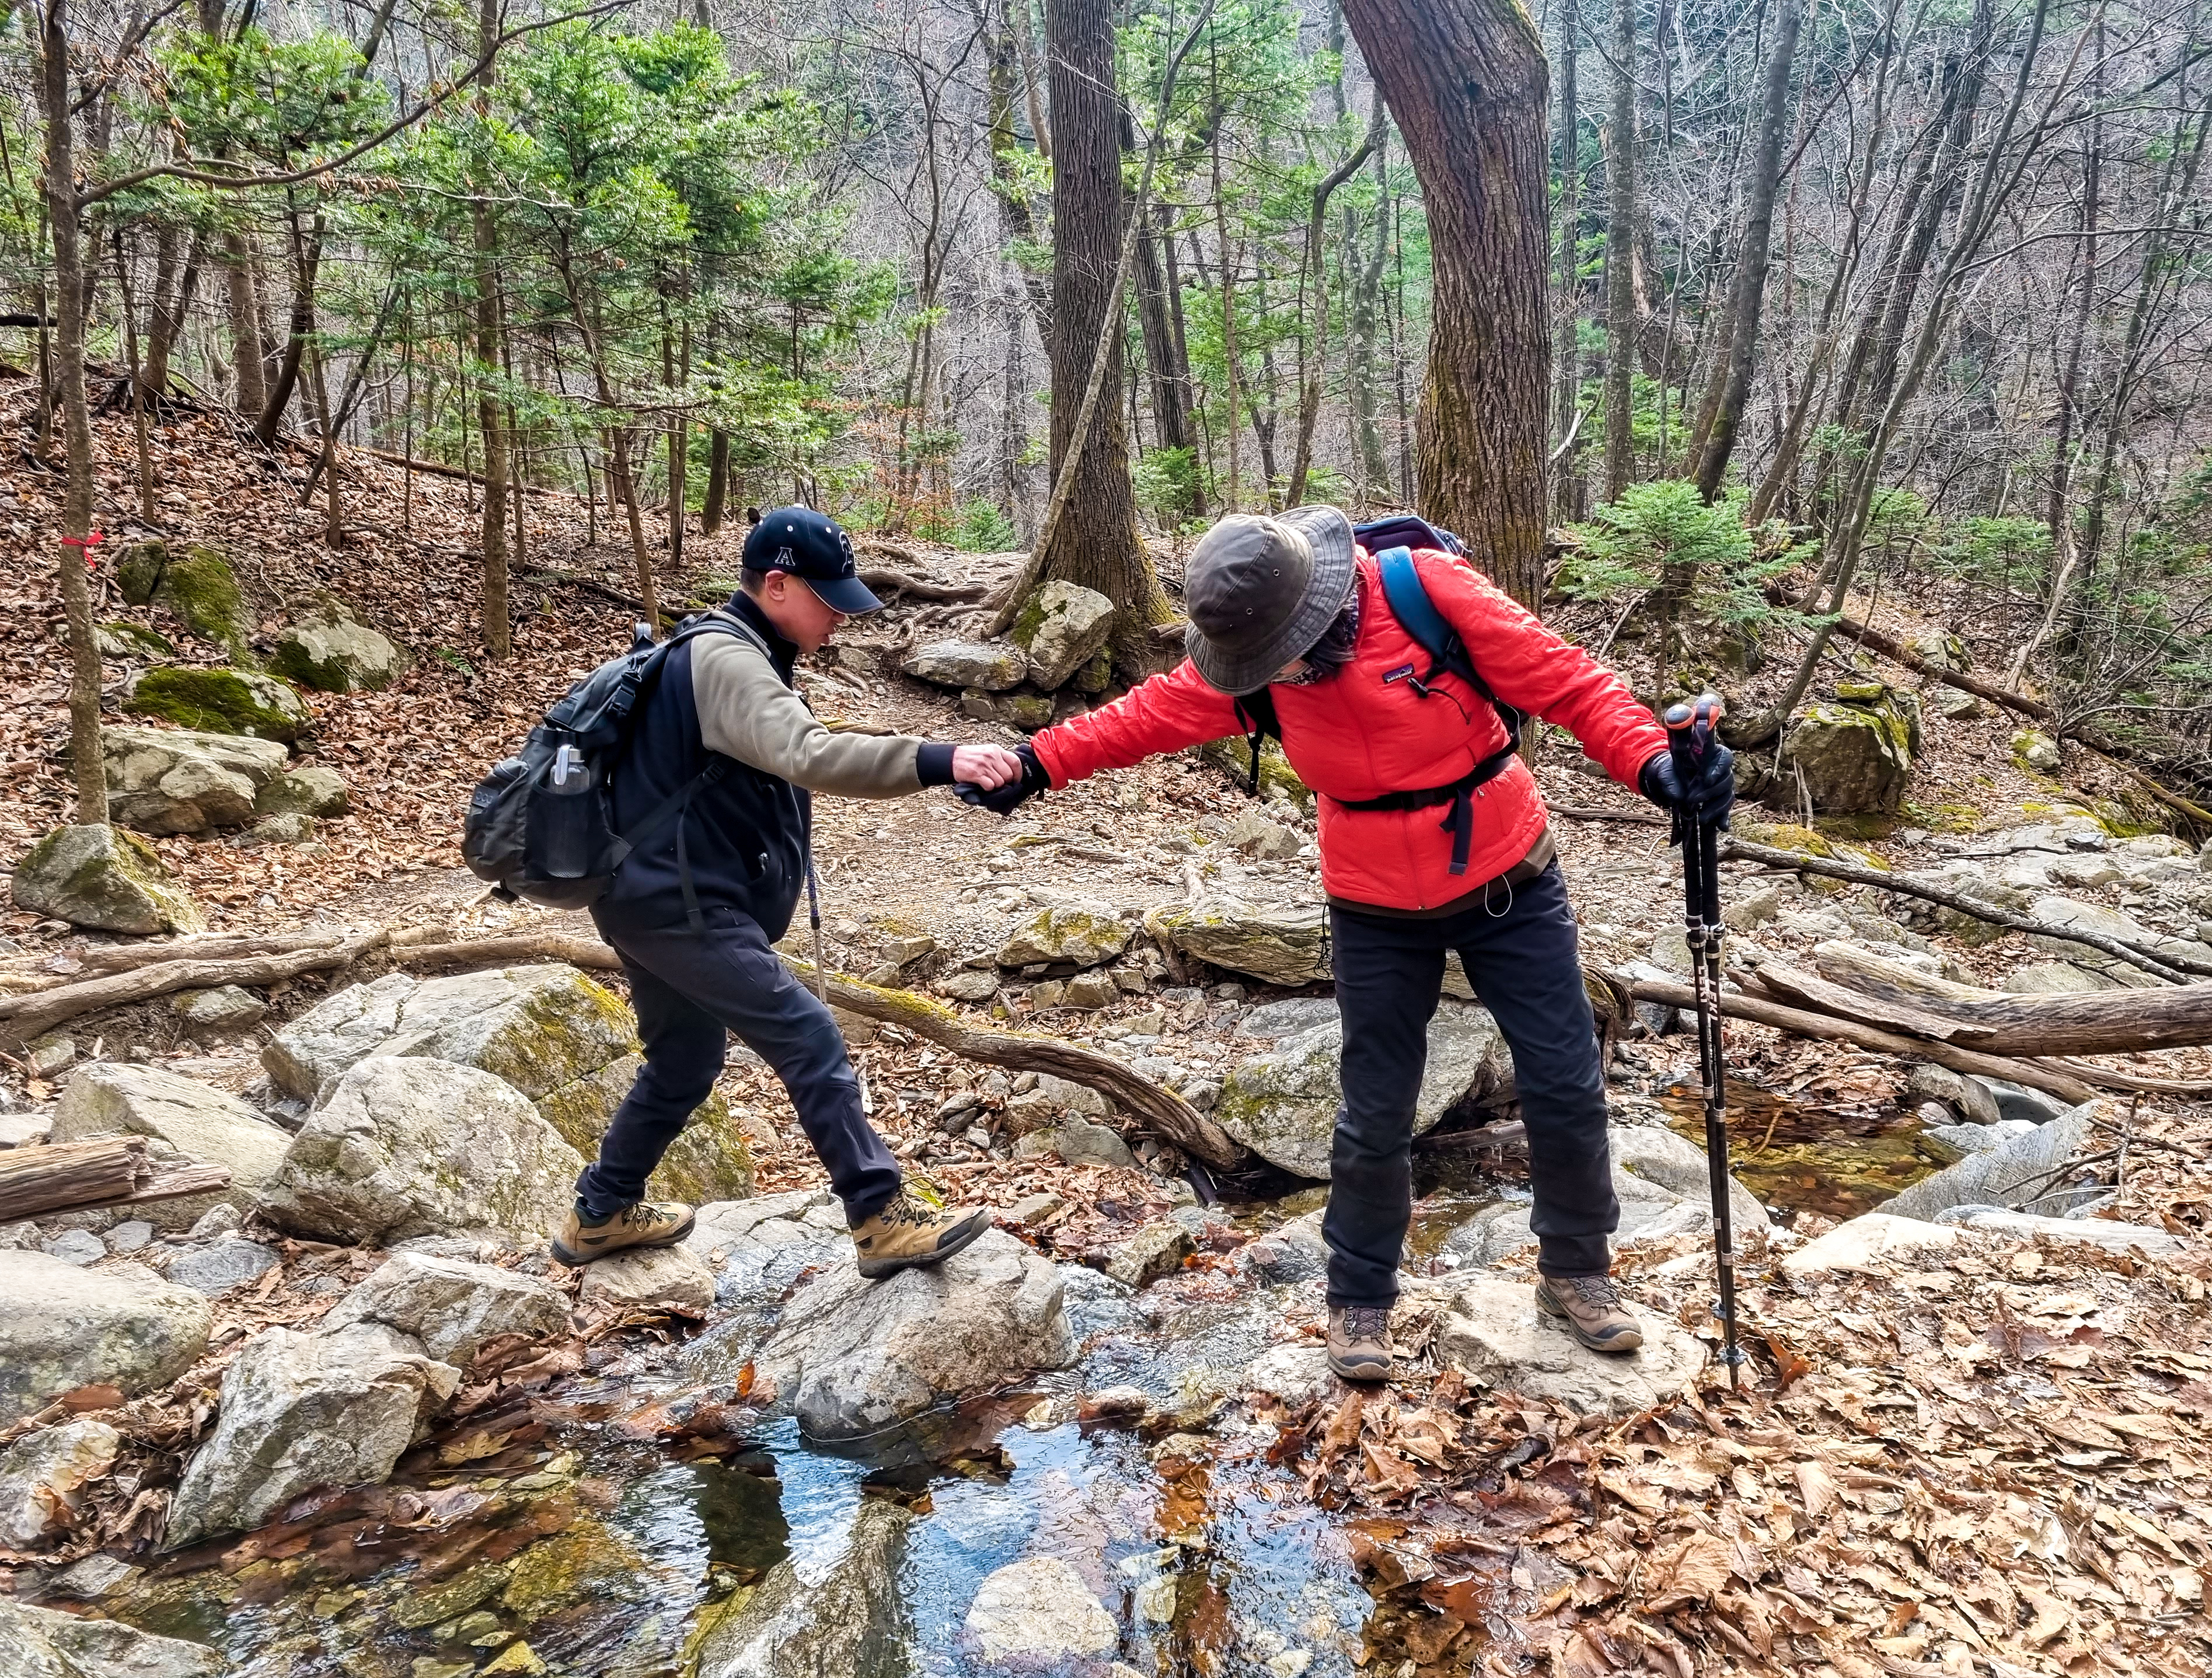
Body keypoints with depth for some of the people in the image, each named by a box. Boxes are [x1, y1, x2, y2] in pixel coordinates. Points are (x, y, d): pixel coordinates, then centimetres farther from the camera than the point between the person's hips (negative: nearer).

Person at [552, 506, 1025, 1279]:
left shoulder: (727, 653, 15)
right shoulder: (723, 661, -19)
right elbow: (809, 756, -36)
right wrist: (939, 761, -45)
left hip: (656, 897, 11)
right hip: (677, 903, -11)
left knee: (684, 1062, 22)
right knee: (809, 1040, -10)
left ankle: (600, 1216, 37)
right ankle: (884, 1221, -5)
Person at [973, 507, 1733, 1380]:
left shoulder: (1428, 590, -23)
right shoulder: (1250, 655, -11)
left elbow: (1563, 679, -21)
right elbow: (1150, 713, 1)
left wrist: (1651, 759, -34)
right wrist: (1042, 761, -1)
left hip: (1508, 884, -1)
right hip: (1377, 914, 2)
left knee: (1566, 1090, 8)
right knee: (1375, 1118, 6)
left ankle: (1577, 1270, 32)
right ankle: (1358, 1300, 27)